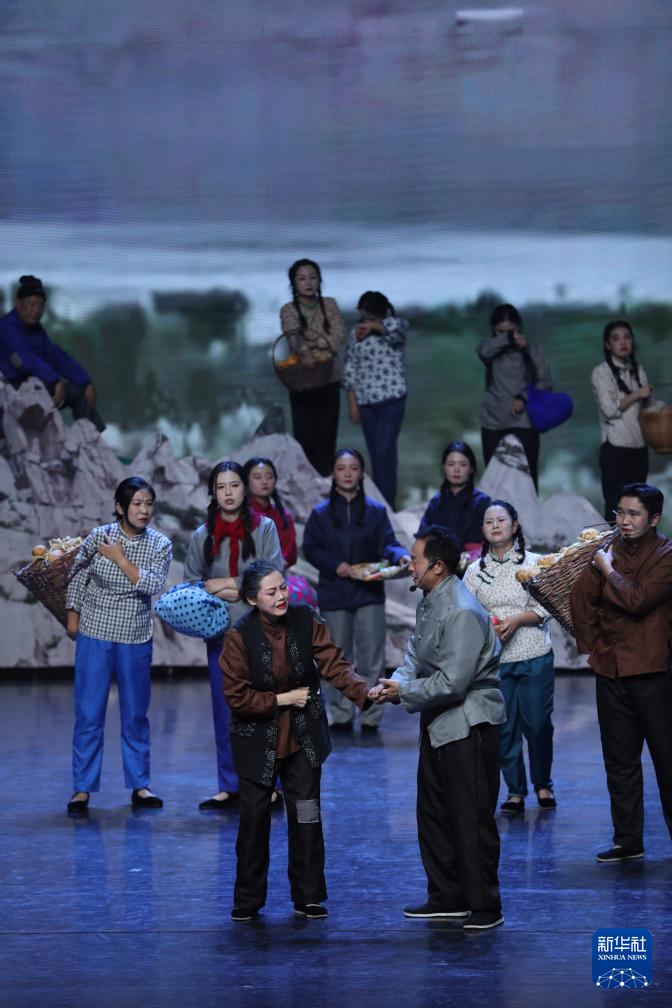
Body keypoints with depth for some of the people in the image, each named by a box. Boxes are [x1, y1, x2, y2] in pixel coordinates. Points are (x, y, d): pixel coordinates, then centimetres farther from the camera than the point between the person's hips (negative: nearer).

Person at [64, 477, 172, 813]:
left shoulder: (160, 545, -3)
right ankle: (83, 788, 4)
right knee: (89, 713, -1)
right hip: (94, 634, -1)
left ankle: (140, 786, 17)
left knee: (136, 713, 8)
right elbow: (78, 577, 6)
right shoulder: (98, 536, -6)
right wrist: (72, 618, 8)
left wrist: (120, 559, -16)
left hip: (135, 638, 1)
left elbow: (152, 585, -16)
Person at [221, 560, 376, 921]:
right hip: (257, 739, -2)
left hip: (303, 735, 2)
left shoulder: (306, 620, -11)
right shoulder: (239, 637, -18)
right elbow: (237, 696, -16)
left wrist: (364, 693, -32)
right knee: (255, 817, 4)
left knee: (306, 816, 4)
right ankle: (247, 901, 17)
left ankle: (308, 898, 14)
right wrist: (283, 699, -16)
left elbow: (334, 665, -16)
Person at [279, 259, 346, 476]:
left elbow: (339, 336, -5)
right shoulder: (288, 310, -4)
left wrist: (317, 343, -21)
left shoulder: (330, 305, 6)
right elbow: (293, 334, -24)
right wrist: (304, 351, -45)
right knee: (305, 436, -5)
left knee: (327, 435, 3)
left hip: (329, 379, 3)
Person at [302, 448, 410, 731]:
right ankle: (341, 716, 13)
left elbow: (387, 545, -1)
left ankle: (371, 716, 2)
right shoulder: (321, 513, 7)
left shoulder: (376, 511, 6)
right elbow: (310, 548, 4)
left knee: (371, 660, -4)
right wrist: (334, 565, -11)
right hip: (334, 595, 1)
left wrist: (401, 556, -23)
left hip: (369, 593, -1)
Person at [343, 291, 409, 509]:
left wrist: (374, 327, -13)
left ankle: (387, 506, -8)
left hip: (391, 400, -4)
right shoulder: (357, 333, 8)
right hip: (365, 401, 4)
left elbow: (397, 326, -28)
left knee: (385, 453, -11)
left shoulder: (395, 326, -2)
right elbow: (350, 368, 9)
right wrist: (352, 402, 4)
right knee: (375, 455, 8)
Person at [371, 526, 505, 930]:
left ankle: (485, 906, 4)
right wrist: (393, 684, -5)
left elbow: (452, 682, -25)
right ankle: (447, 897, 27)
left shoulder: (463, 613, -23)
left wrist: (404, 691, -13)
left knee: (472, 818, -4)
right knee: (434, 813, 16)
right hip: (440, 723, 10)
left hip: (470, 727, -10)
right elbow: (416, 660, 15)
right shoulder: (429, 604, 8)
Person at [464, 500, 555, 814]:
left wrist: (516, 619, -16)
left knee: (538, 723, 0)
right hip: (493, 659, 2)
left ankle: (543, 785, 21)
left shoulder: (533, 563, 1)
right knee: (503, 727, 1)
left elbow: (546, 608, -2)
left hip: (534, 658, -2)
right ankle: (515, 791, 13)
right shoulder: (475, 570, 7)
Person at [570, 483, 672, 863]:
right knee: (620, 761, 9)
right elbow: (582, 597, 15)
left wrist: (608, 570, -6)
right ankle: (628, 841, 16)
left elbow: (637, 600, -20)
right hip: (610, 671, 5)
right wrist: (591, 644, 10)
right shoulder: (607, 550, 8)